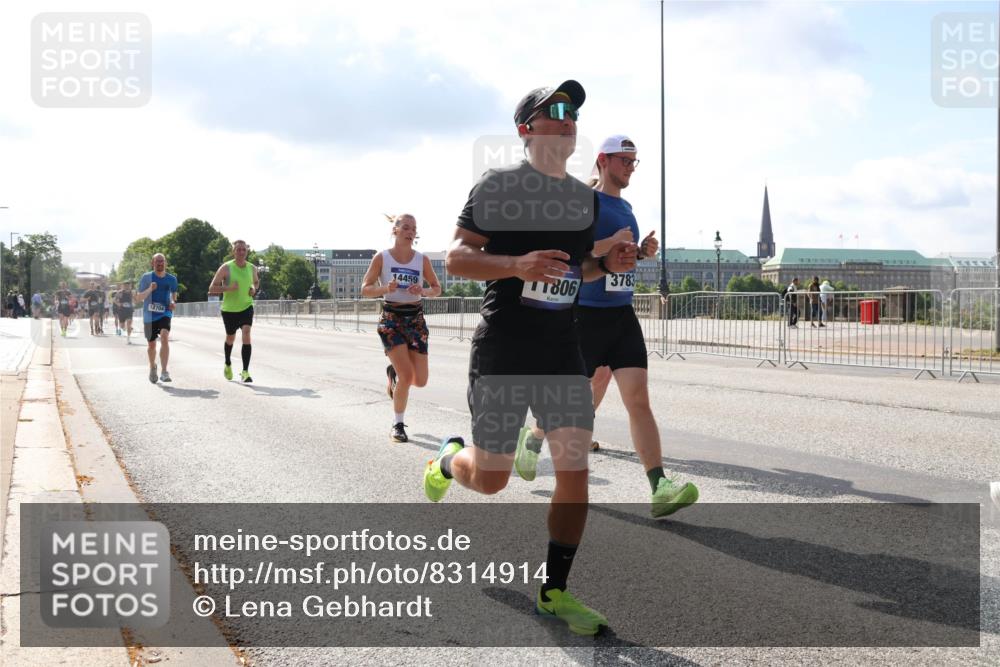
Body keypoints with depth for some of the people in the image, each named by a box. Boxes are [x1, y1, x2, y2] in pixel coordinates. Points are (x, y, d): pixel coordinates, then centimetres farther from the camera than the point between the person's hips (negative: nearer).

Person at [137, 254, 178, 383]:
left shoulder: (171, 279, 5)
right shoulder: (146, 277, -2)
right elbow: (139, 297, -2)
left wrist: (173, 302, -2)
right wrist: (149, 289, -20)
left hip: (165, 314, 0)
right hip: (149, 315, 0)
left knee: (165, 337, -25)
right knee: (151, 344, 11)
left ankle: (164, 372, -27)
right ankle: (152, 367, 41)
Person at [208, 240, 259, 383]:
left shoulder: (252, 268, 0)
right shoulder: (226, 268, -12)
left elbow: (256, 282, 22)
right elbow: (212, 289, -12)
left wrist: (254, 288, -1)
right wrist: (228, 287, -27)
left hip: (246, 307, 1)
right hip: (229, 309, -1)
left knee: (246, 335, -20)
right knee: (230, 339, 16)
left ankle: (245, 372, -21)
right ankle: (228, 365, 46)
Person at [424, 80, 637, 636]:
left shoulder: (585, 198, 12)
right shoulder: (499, 185, -7)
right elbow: (456, 258, -9)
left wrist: (607, 264, 2)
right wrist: (516, 264, -25)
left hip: (563, 349, 5)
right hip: (503, 350, -5)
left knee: (576, 468, -4)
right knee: (490, 479, 2)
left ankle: (554, 591, 10)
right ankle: (448, 461, 40)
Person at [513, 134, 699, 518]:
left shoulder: (625, 207, 16)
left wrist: (641, 253, 8)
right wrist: (610, 244, -23)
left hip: (622, 316, 6)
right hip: (586, 315, -6)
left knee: (639, 398, -6)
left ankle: (660, 489, -14)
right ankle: (533, 438, 38)